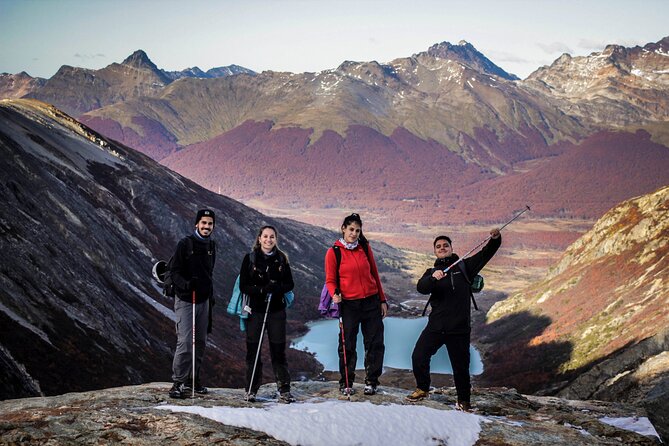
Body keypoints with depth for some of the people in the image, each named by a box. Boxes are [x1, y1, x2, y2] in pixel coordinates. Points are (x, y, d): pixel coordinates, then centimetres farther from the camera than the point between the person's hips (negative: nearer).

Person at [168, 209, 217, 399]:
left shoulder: (211, 245, 10)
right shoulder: (185, 244, -9)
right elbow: (175, 271, -11)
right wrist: (185, 284, -29)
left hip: (203, 300, 7)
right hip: (185, 300, -7)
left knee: (200, 342, 10)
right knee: (185, 342, -13)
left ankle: (193, 379, 21)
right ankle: (178, 383, -7)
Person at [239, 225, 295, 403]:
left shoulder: (281, 259, 7)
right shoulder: (250, 259, 1)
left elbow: (290, 284, 7)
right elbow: (243, 286, -2)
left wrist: (276, 288, -14)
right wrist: (261, 290, -18)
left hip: (276, 310, 1)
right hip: (255, 310, -1)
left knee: (278, 350, 1)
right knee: (253, 350, 2)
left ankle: (284, 390, 5)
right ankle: (252, 390, 12)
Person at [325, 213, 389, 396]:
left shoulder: (365, 248, 6)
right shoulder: (333, 252, -2)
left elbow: (374, 274, 12)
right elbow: (330, 280, -1)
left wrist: (382, 300, 13)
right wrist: (334, 293, -22)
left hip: (371, 302, 3)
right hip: (348, 304, -3)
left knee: (375, 343, 4)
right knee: (348, 345, 2)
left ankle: (371, 381, 17)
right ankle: (346, 383, 17)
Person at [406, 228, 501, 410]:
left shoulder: (464, 266, 9)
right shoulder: (432, 272, 11)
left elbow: (485, 254, -2)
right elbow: (421, 288, -10)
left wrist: (495, 239, -21)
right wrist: (433, 277, -31)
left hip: (459, 328, -2)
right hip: (436, 325, 2)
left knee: (461, 366, 2)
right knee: (418, 356, -2)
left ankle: (464, 400, 20)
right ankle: (422, 389, 21)